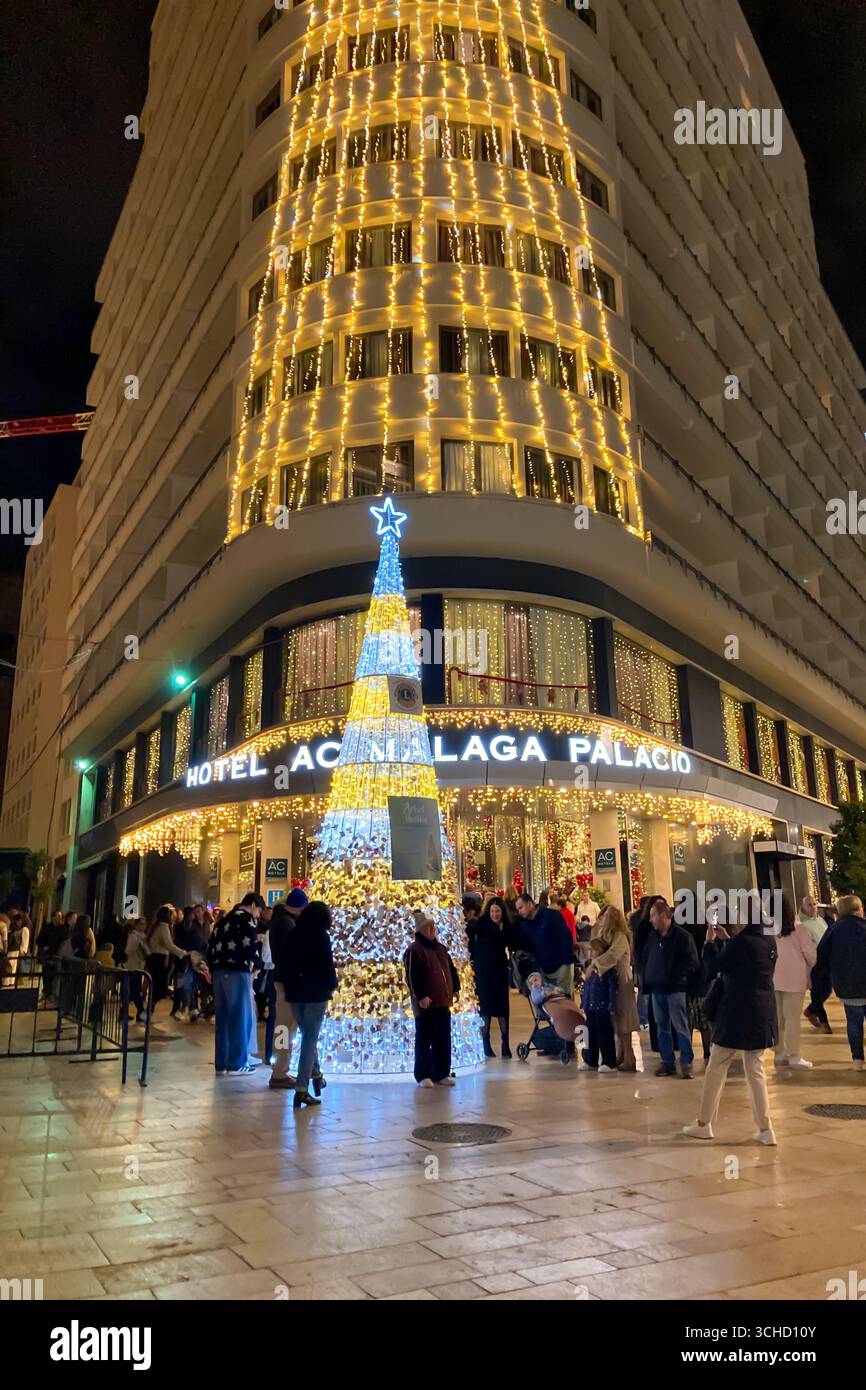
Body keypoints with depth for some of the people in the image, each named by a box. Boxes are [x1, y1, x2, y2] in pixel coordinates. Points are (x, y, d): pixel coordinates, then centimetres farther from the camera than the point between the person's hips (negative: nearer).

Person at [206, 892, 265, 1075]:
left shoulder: (224, 919, 22)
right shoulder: (247, 918, -2)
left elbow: (211, 945, 18)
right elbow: (250, 945, -12)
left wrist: (214, 968, 17)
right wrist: (257, 964, 4)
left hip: (219, 971, 8)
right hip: (237, 971, -8)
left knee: (223, 1018, 11)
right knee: (241, 1017, 0)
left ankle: (221, 1063, 14)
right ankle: (237, 1063, 1)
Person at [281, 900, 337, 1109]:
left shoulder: (293, 935, 6)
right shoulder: (321, 937, -11)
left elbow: (285, 962, 8)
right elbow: (328, 965, -12)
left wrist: (289, 985, 15)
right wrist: (332, 985, 5)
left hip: (295, 993, 5)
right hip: (316, 993, -5)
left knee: (307, 1036, 22)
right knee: (310, 1039, -2)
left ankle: (314, 1074, 30)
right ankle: (302, 1089, -4)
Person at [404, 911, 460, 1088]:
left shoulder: (440, 948, 14)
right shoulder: (414, 951, -11)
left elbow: (451, 969, 21)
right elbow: (412, 976, -16)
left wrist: (455, 988, 13)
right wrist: (420, 996, -20)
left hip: (443, 1002, 7)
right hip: (425, 1004, -7)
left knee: (443, 1040, 11)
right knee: (424, 1040, 1)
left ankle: (442, 1074, 19)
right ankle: (423, 1076, 9)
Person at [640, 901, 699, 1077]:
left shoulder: (682, 936, -9)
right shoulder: (653, 936, 11)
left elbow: (692, 963, -11)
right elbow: (646, 959, 20)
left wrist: (676, 977, -14)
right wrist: (647, 979, 9)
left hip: (675, 989, -7)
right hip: (656, 989, 7)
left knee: (680, 1026, -3)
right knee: (662, 1028, 11)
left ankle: (686, 1063, 4)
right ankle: (668, 1062, 19)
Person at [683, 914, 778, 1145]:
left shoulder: (741, 942, -20)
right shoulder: (769, 940, 3)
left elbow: (713, 967, -8)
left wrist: (710, 941, 3)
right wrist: (725, 939, 13)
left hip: (736, 1016, -7)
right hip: (762, 1016, 7)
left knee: (716, 1069, 7)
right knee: (756, 1071, 15)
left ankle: (704, 1124, 17)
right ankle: (765, 1129, 12)